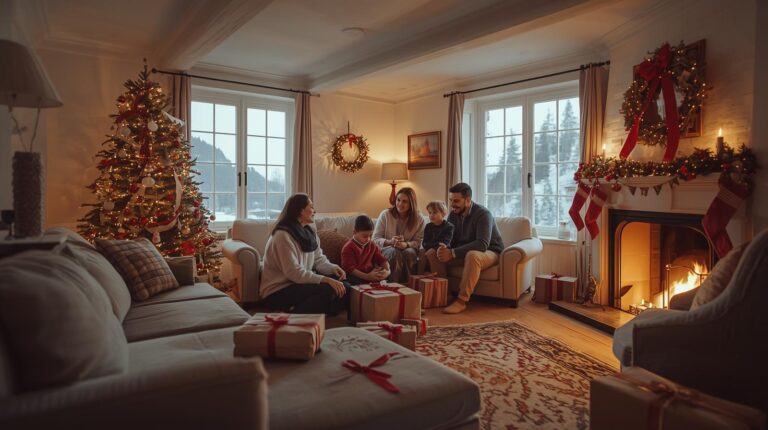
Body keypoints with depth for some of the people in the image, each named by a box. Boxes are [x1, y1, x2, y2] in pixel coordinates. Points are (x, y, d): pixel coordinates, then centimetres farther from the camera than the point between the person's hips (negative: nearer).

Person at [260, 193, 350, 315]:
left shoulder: (309, 233, 8)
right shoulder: (283, 236, -19)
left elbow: (319, 259, 8)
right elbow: (294, 273, -25)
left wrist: (333, 268, -14)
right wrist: (326, 280, -30)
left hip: (300, 282, 8)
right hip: (278, 291, -8)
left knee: (343, 288, -7)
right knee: (327, 290, -27)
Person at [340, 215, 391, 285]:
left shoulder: (372, 246, 13)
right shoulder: (348, 248, -7)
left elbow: (382, 260, 12)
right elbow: (350, 269, -17)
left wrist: (387, 270, -13)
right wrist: (367, 276, -32)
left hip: (371, 274, 5)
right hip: (356, 277, -4)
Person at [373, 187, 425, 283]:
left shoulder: (418, 219, 0)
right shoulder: (385, 214, -4)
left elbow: (418, 242, -4)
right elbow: (375, 239, -4)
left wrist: (406, 244, -26)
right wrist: (389, 242, -24)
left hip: (407, 249, 1)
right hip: (386, 249, -1)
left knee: (410, 252, -34)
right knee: (395, 253, -35)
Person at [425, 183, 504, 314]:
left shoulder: (483, 214, -21)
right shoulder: (453, 215, 0)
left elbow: (482, 244, -32)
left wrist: (453, 253, -38)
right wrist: (444, 248, -24)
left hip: (490, 252, -6)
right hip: (464, 252, 7)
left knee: (472, 255, -41)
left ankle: (462, 301, -35)